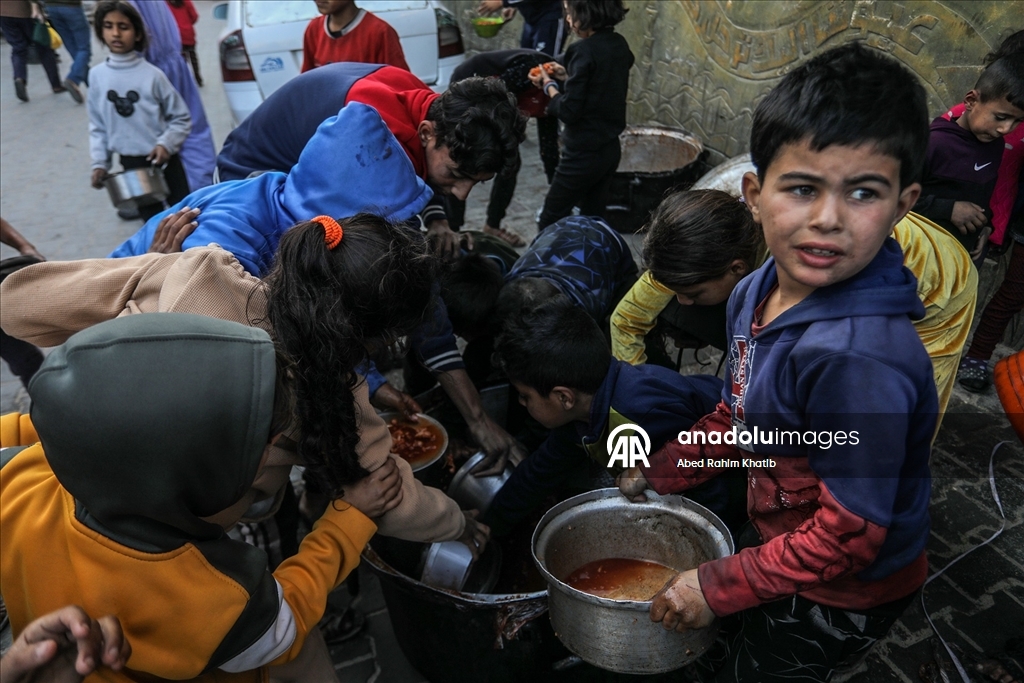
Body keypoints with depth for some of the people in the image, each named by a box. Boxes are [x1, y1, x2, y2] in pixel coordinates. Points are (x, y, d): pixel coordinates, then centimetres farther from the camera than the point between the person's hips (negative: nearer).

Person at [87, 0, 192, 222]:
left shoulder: (152, 74, -10)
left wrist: (166, 143, -17)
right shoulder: (97, 75, -2)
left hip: (163, 160, -2)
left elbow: (182, 118, -3)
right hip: (130, 164, 3)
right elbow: (97, 126, 7)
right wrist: (100, 162, 1)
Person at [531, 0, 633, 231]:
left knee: (550, 221, 5)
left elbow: (568, 111, -21)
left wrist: (549, 86, -5)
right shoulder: (619, 45, 4)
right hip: (610, 149, 9)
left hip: (584, 154, -8)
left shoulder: (584, 50, -20)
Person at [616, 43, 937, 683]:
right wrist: (659, 473, 8)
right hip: (779, 539, 7)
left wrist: (720, 585, -20)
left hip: (840, 598, -7)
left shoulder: (861, 358, -37)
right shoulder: (755, 295, -11)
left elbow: (849, 535, -29)